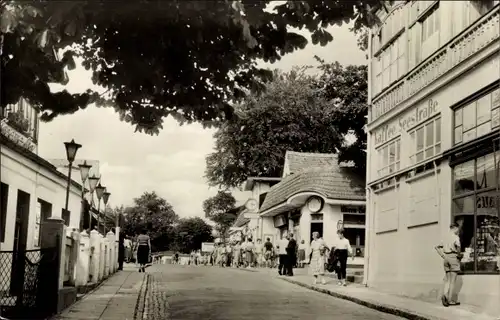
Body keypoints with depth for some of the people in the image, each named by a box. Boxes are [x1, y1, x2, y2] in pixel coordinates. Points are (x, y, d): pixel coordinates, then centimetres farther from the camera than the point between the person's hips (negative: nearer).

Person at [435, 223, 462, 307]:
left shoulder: (445, 237, 15)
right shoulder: (455, 237, -7)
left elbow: (437, 247, 17)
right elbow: (458, 246, -26)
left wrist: (443, 256, 12)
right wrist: (459, 254, -10)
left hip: (446, 258, 6)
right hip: (453, 257, -6)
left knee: (447, 279, 10)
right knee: (453, 280, -1)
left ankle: (444, 294, -12)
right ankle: (450, 300, -2)